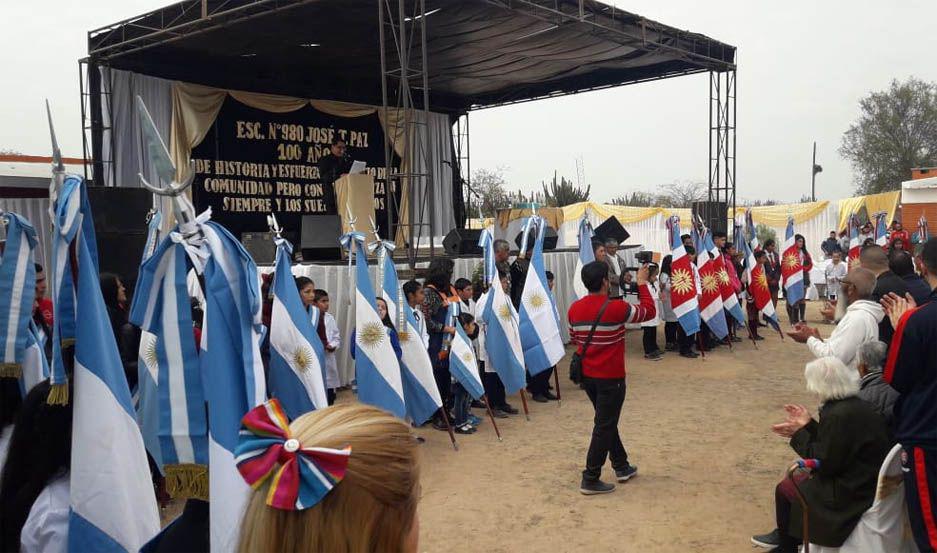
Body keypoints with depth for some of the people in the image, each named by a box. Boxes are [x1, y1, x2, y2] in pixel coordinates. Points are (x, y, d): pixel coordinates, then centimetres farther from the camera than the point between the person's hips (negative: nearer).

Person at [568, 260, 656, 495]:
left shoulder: (574, 309, -2)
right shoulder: (616, 308, -19)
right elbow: (649, 312, -4)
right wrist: (642, 283, 6)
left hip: (587, 375, 6)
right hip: (611, 378, -6)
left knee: (607, 422, 21)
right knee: (604, 427, 2)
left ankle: (621, 467, 34)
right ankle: (590, 480, 6)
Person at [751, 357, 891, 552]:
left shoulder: (838, 415, -28)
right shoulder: (856, 405, 1)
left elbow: (824, 464, -20)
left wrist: (799, 434, -10)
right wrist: (807, 426, 10)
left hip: (851, 493, -9)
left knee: (785, 488, 8)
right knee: (797, 479, 23)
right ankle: (785, 536, 36)